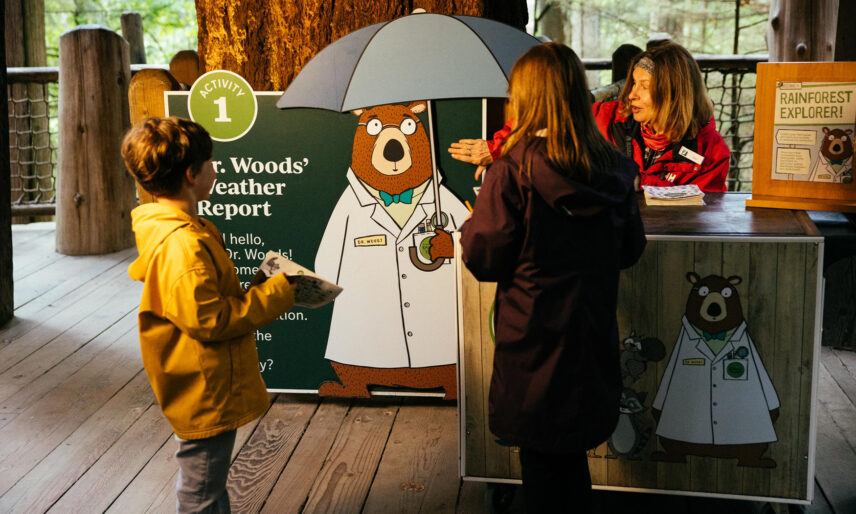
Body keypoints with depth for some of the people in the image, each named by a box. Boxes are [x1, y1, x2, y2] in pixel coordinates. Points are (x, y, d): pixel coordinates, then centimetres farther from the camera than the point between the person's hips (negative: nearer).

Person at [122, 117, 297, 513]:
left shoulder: (169, 230, 7)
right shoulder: (182, 244, -28)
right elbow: (208, 319, -28)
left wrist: (254, 290, 7)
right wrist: (276, 294, -20)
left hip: (208, 389, 11)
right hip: (206, 395, -11)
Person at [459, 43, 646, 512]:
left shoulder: (511, 172, -18)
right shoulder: (612, 170, -3)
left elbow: (485, 260, -13)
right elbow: (629, 250, 8)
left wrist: (470, 227, 7)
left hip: (533, 340, -4)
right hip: (592, 333, 5)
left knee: (539, 460, 12)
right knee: (573, 455, 20)